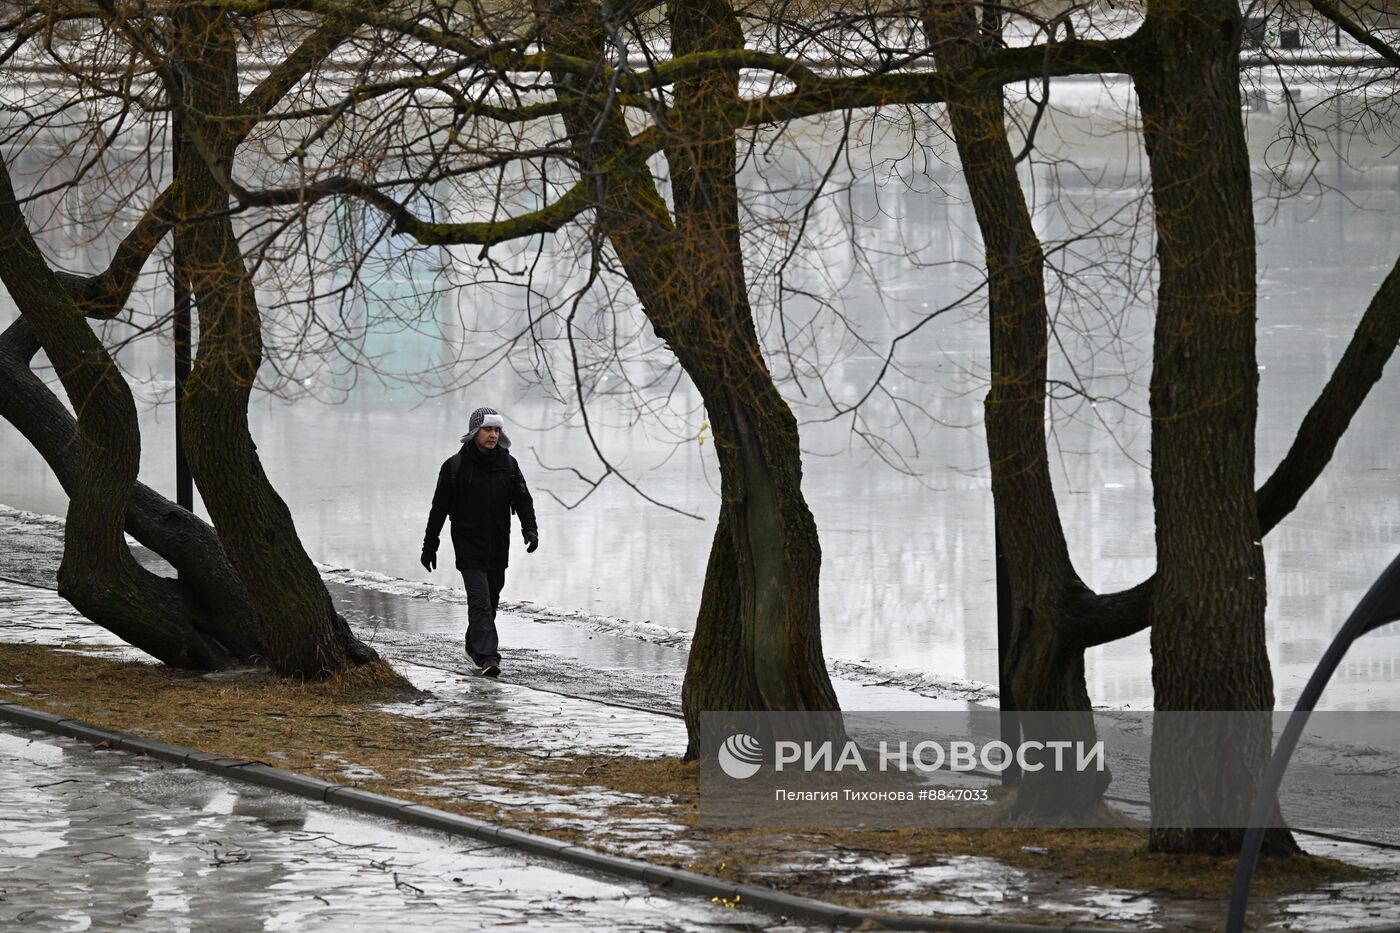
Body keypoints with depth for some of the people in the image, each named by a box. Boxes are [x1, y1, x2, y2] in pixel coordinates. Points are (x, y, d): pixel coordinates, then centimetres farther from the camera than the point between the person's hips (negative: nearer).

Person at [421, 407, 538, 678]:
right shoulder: (455, 466, -5)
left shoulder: (508, 464, 5)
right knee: (480, 601, -15)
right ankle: (486, 656, -21)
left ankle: (475, 646, 34)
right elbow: (439, 508, 1)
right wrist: (429, 546, 3)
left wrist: (530, 528, -15)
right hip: (469, 546, -4)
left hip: (498, 547, 4)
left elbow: (522, 499, 4)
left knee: (490, 600, 15)